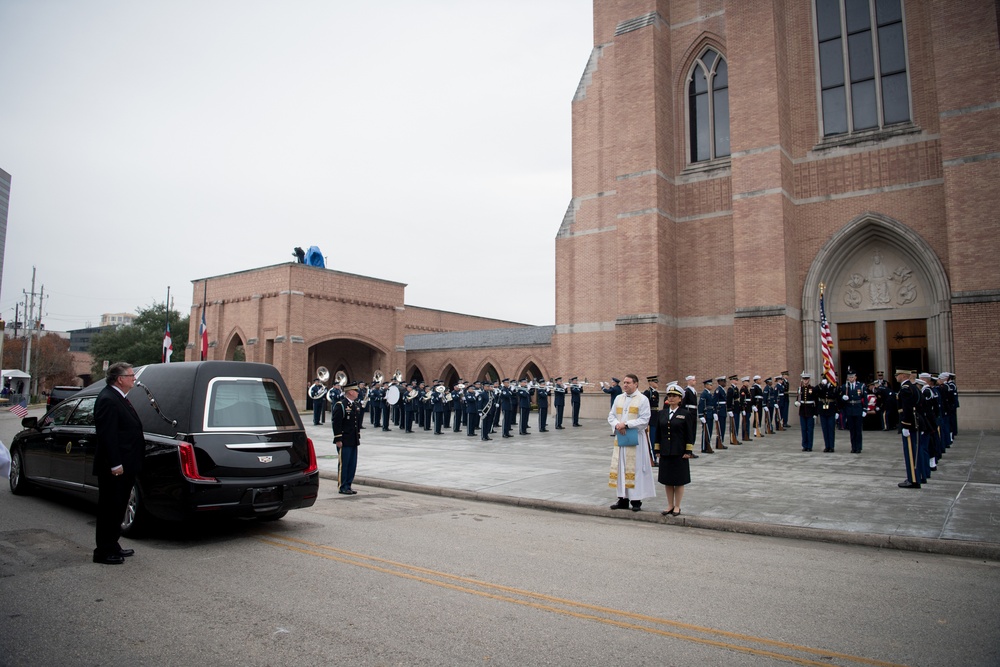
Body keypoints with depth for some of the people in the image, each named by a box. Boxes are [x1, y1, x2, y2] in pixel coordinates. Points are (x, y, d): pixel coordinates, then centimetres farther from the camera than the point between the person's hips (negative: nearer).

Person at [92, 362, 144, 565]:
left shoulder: (119, 398, 14)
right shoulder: (108, 400, -19)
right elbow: (107, 435, -23)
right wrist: (115, 464, -24)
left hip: (124, 466, 10)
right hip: (115, 468, -10)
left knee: (117, 508, 18)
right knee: (109, 509, 0)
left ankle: (112, 546, 29)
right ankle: (104, 552, 11)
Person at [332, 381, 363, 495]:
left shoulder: (356, 405, 13)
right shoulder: (340, 405, -12)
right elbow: (336, 423, -15)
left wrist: (358, 436, 17)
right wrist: (338, 440, -17)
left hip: (354, 441, 8)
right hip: (344, 441, -8)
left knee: (352, 464, 10)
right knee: (343, 464, 0)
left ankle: (348, 485, 20)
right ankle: (343, 487, 9)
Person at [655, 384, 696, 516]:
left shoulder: (686, 414, -3)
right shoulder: (662, 413, 8)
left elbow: (689, 434, -4)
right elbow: (658, 432, 11)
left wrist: (688, 451, -8)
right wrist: (658, 449, 8)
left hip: (679, 453, -4)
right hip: (665, 453, 4)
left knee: (679, 481, 4)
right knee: (667, 480, 9)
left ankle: (677, 507, 15)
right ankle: (670, 506, 21)